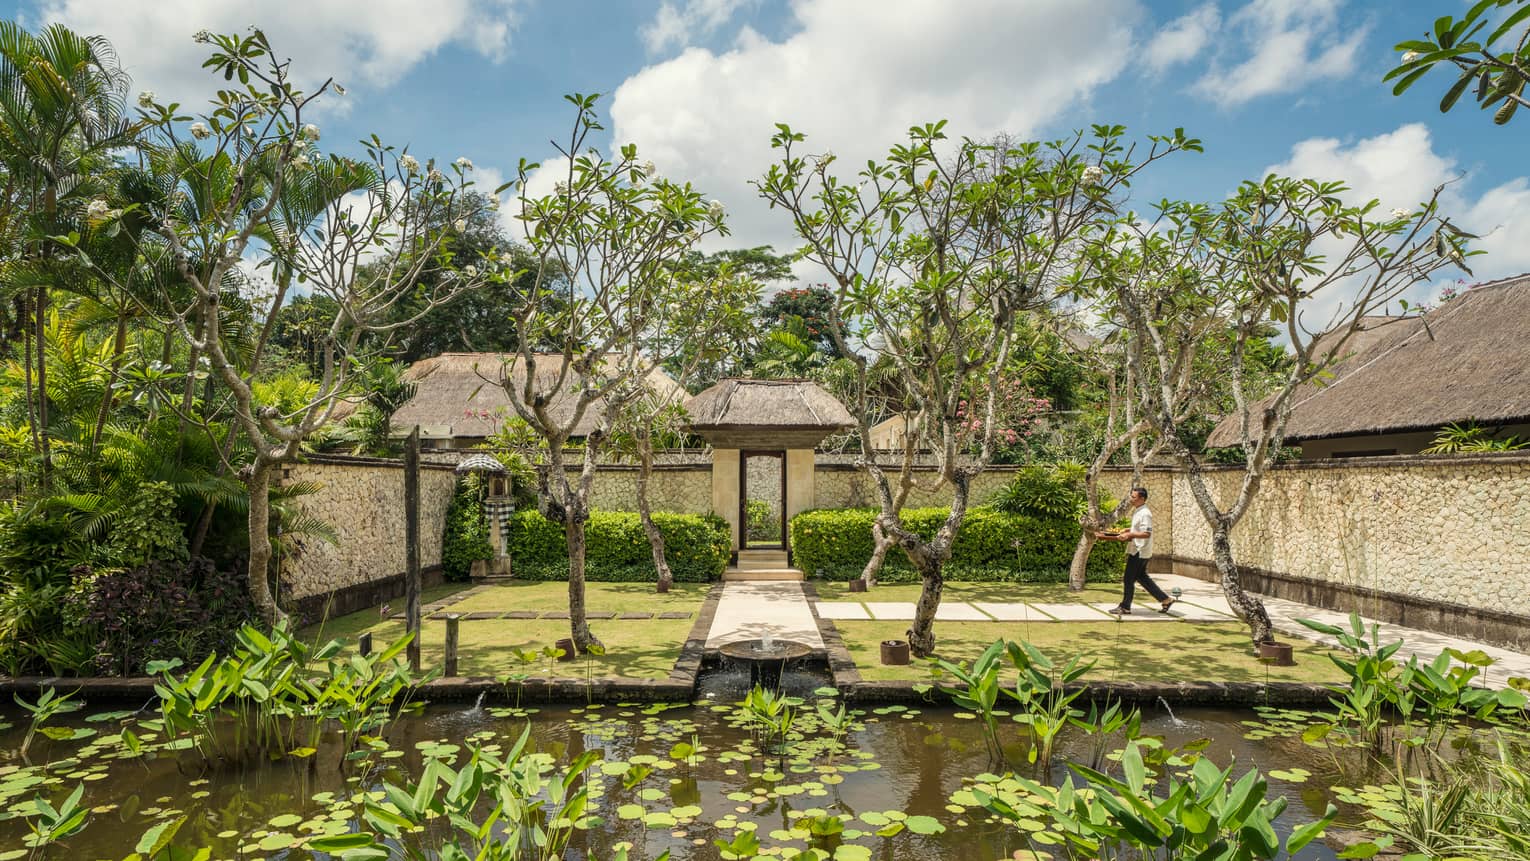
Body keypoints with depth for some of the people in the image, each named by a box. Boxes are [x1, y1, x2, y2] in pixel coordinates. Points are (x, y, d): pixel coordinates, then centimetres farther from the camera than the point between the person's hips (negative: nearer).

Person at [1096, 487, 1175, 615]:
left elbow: (1147, 533, -25)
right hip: (1138, 550, 10)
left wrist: (1130, 534, -26)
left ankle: (1125, 608, 8)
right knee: (1142, 577, 18)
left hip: (1139, 551, -10)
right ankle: (1165, 599, 23)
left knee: (1128, 579, -1)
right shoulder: (1138, 511, 11)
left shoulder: (1144, 513, -19)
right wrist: (1128, 531, 12)